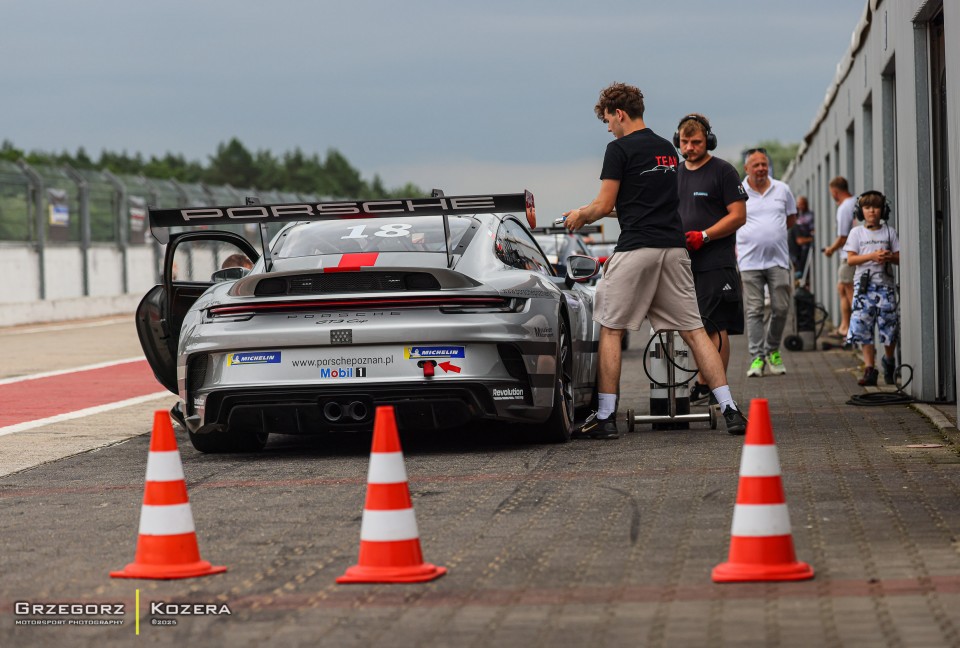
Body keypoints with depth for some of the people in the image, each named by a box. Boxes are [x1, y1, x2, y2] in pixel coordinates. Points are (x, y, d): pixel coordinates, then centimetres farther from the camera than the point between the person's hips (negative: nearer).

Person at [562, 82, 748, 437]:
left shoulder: (620, 149, -5)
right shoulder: (667, 149, 19)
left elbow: (605, 205, -6)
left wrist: (580, 216, 16)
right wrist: (589, 212, 35)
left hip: (636, 248, -6)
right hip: (674, 248, 7)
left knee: (611, 330, 4)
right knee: (694, 331, 5)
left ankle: (605, 417, 2)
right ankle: (730, 410, -3)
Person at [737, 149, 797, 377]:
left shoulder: (782, 190, 8)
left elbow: (791, 218, 20)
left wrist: (772, 233, 11)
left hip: (778, 259, 2)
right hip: (749, 262, -2)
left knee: (781, 308, 0)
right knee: (754, 311, -4)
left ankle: (772, 350, 20)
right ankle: (757, 357, -1)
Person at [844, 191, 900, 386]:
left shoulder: (889, 232, 10)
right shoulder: (857, 233, 8)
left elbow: (900, 258, 9)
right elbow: (851, 259, -1)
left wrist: (889, 257, -13)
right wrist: (872, 256, -14)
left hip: (885, 284, 1)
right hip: (864, 284, -1)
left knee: (889, 326, -1)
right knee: (863, 328, -7)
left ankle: (889, 361, 24)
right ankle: (869, 368, -5)